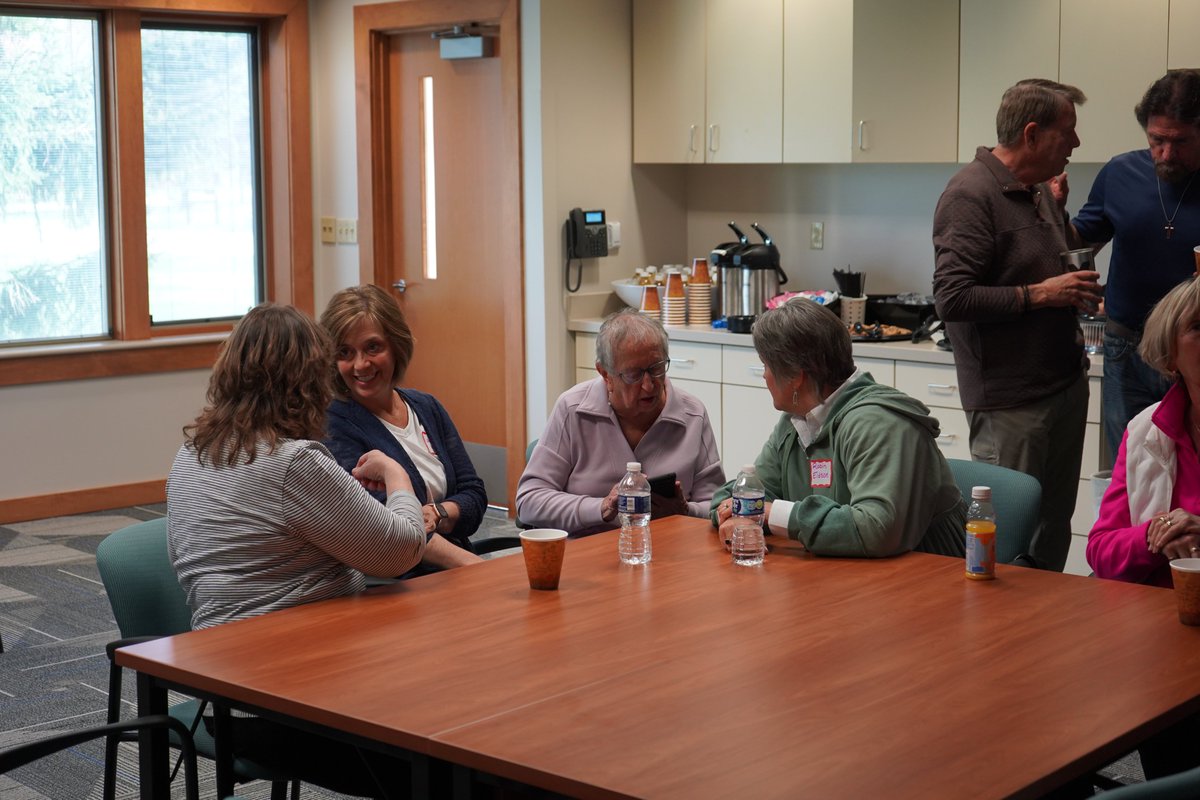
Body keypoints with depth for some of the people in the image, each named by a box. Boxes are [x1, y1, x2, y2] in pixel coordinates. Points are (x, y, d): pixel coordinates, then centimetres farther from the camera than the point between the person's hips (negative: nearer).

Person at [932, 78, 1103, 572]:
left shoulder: (1040, 191, 15)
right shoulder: (971, 195, -14)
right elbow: (952, 299, -23)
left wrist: (1077, 291, 11)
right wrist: (1039, 294, -18)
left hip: (1065, 384, 9)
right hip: (1010, 401, -9)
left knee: (1054, 527, 15)